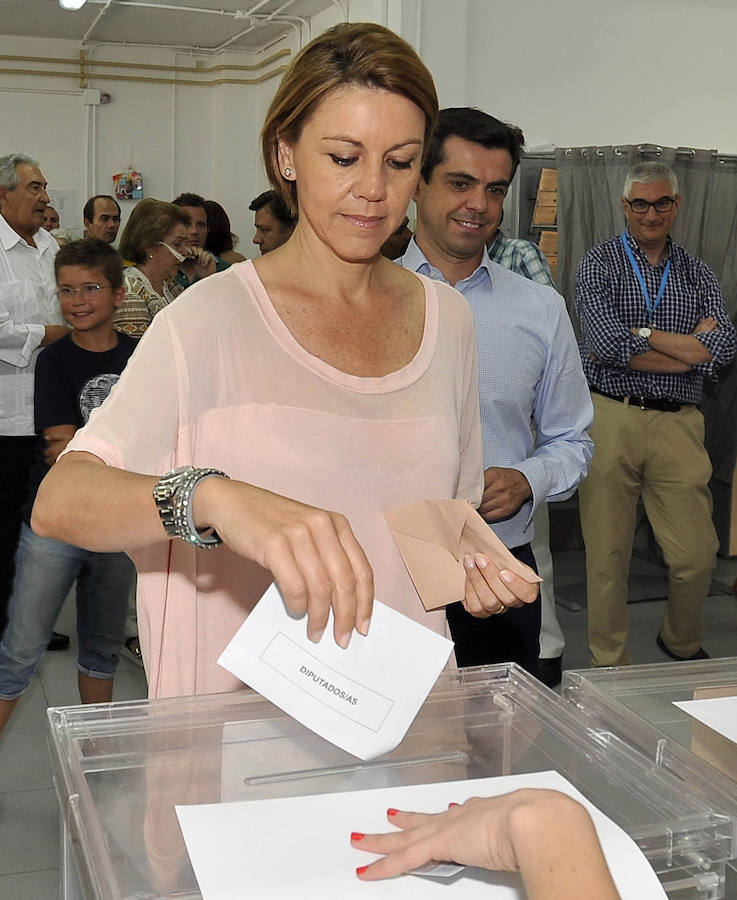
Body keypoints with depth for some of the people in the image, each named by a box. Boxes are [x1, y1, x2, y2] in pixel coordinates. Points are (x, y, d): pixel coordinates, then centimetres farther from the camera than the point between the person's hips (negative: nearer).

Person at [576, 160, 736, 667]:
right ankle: (610, 665, 20)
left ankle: (683, 643, 32)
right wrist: (691, 348, -9)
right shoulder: (599, 264, 3)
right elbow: (606, 344, -15)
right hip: (612, 419, -2)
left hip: (678, 425, 3)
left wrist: (638, 334, -12)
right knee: (607, 554, 4)